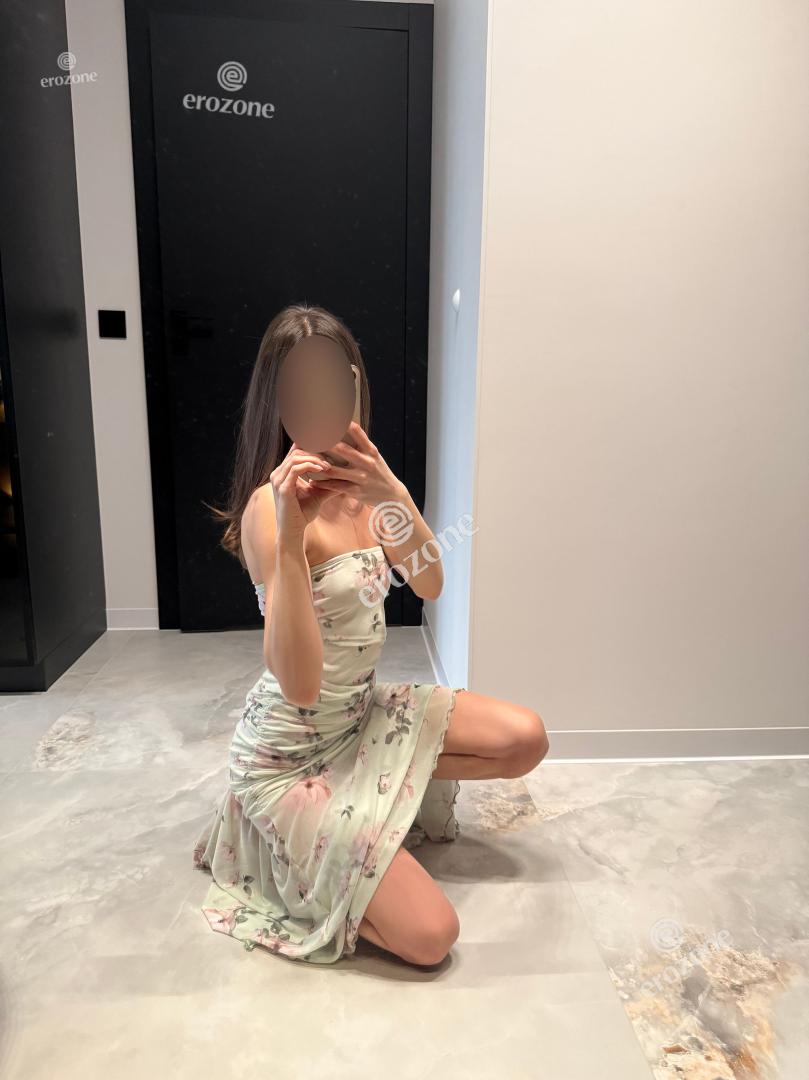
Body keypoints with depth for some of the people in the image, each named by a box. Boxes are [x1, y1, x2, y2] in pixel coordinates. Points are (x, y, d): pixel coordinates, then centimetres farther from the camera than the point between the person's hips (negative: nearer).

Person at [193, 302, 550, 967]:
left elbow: (430, 586, -8)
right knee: (430, 935, -9)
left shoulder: (353, 488, 0)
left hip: (363, 712, 7)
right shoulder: (272, 504, -24)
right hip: (293, 752, -7)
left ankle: (388, 790, 13)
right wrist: (289, 536, -42)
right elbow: (300, 685, -32)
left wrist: (395, 497, -26)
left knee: (526, 739, 0)